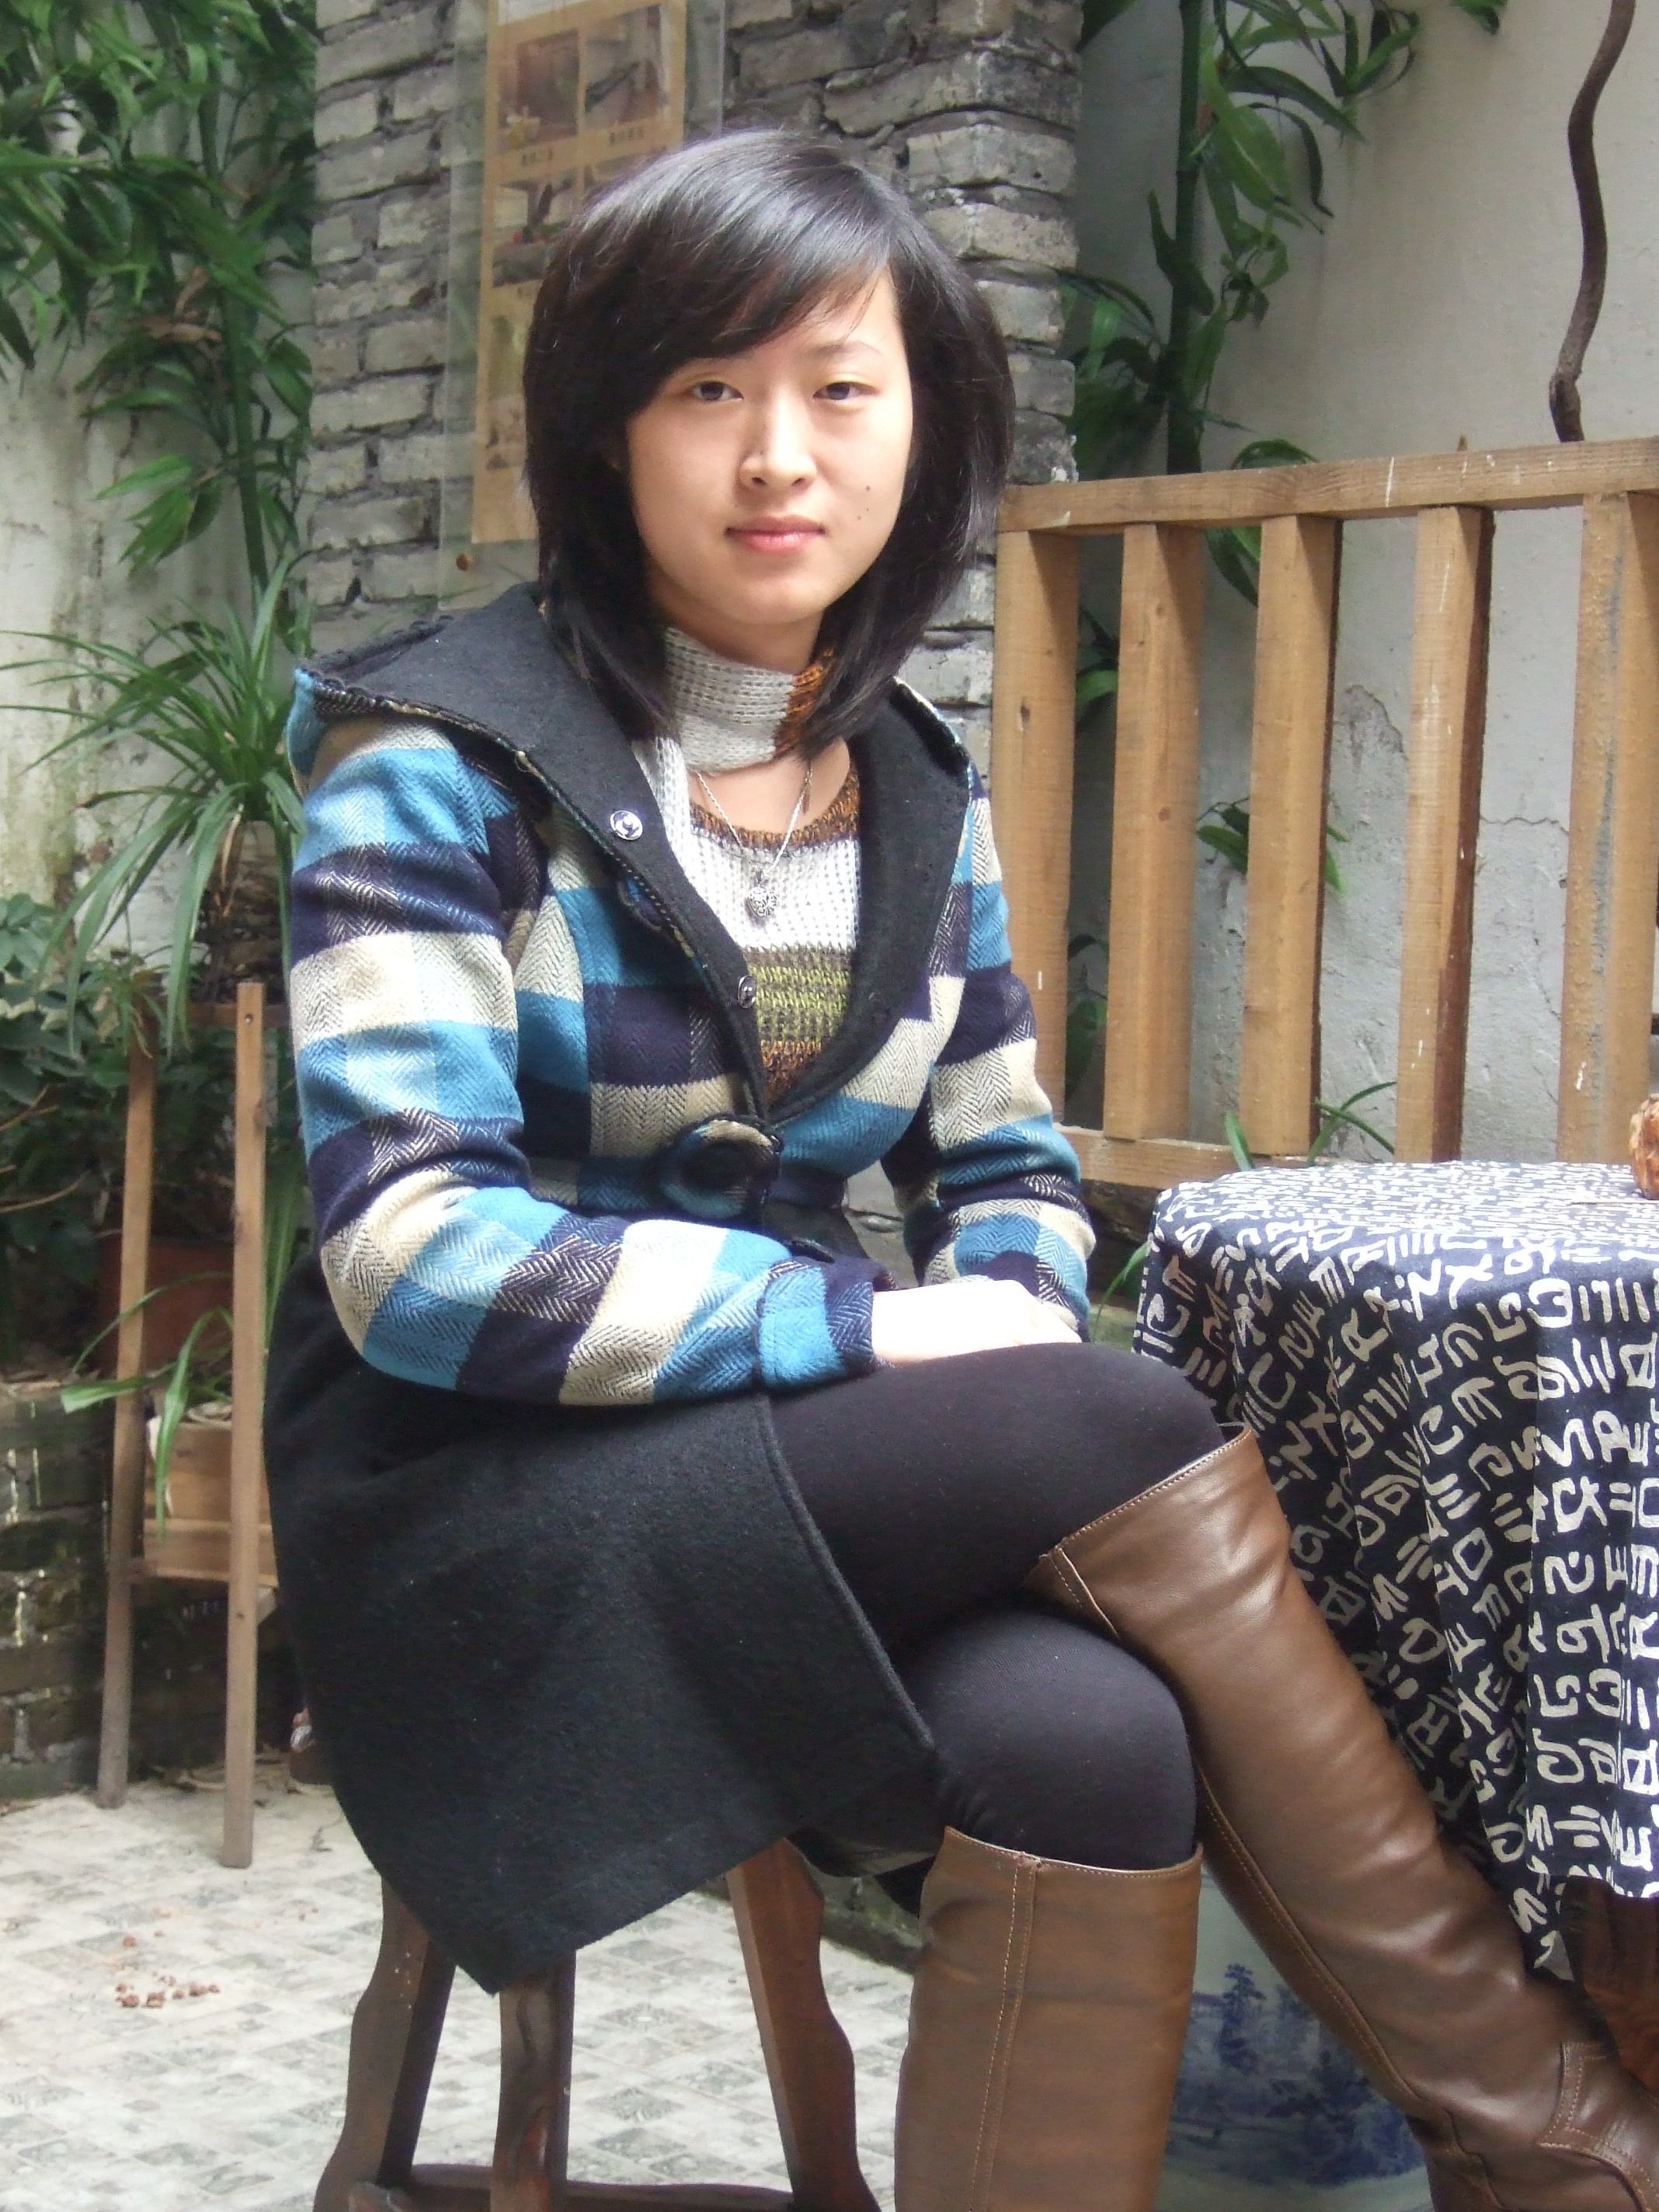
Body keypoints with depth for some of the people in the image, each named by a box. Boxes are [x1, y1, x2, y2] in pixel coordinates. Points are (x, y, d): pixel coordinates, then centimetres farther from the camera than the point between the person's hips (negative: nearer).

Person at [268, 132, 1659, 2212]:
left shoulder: (915, 793, 9)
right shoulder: (440, 765, -10)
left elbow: (1008, 1167, 16)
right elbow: (412, 1254, -18)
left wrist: (1006, 1308, -9)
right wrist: (871, 1328, -21)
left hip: (788, 1464, 5)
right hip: (482, 1516, -5)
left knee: (1089, 1736, -30)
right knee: (1128, 1441, -27)